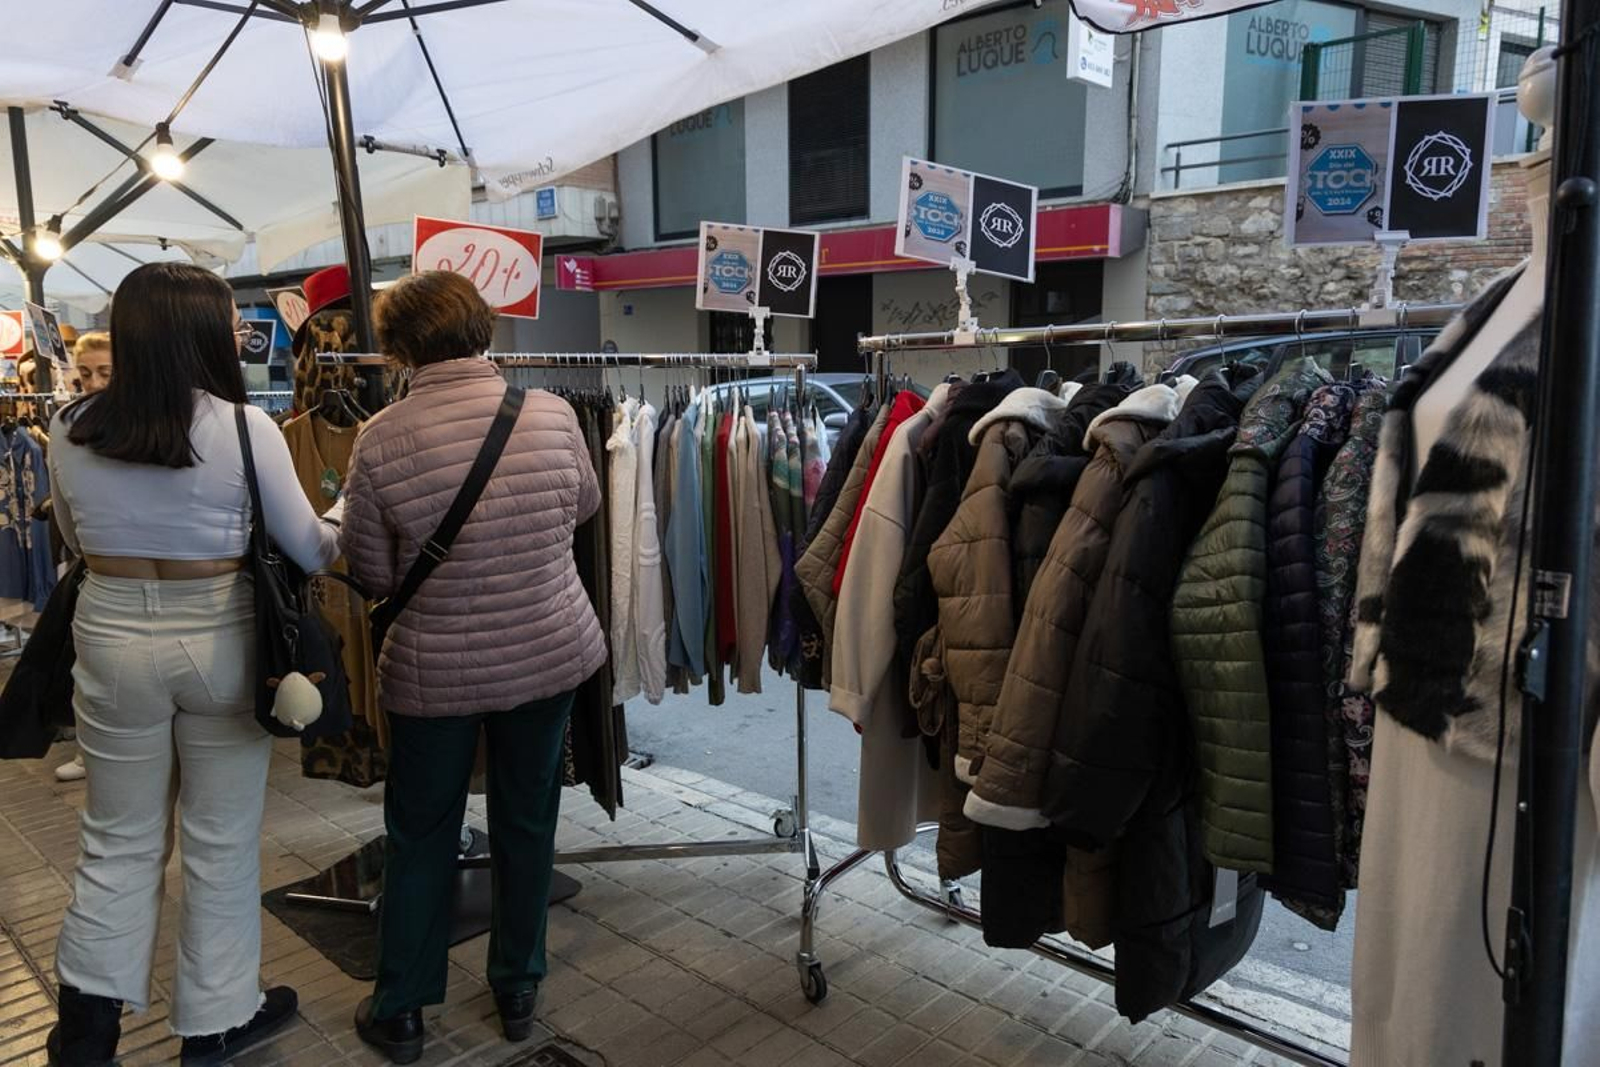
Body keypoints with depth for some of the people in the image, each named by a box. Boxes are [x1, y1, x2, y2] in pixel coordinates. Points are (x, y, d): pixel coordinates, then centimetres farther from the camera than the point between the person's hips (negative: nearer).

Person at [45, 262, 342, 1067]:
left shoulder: (71, 429, -3)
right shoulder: (243, 428, -15)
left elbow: (76, 542, 13)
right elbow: (309, 550, -6)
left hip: (112, 643, 3)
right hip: (218, 644, -3)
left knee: (119, 840, 19)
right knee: (222, 843, 12)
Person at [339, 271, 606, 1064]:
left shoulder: (380, 438, -14)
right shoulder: (551, 413, -10)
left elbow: (372, 574, -4)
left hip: (435, 669, -1)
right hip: (550, 655, 2)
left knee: (420, 835, 16)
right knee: (527, 824, 18)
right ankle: (518, 990, 34)